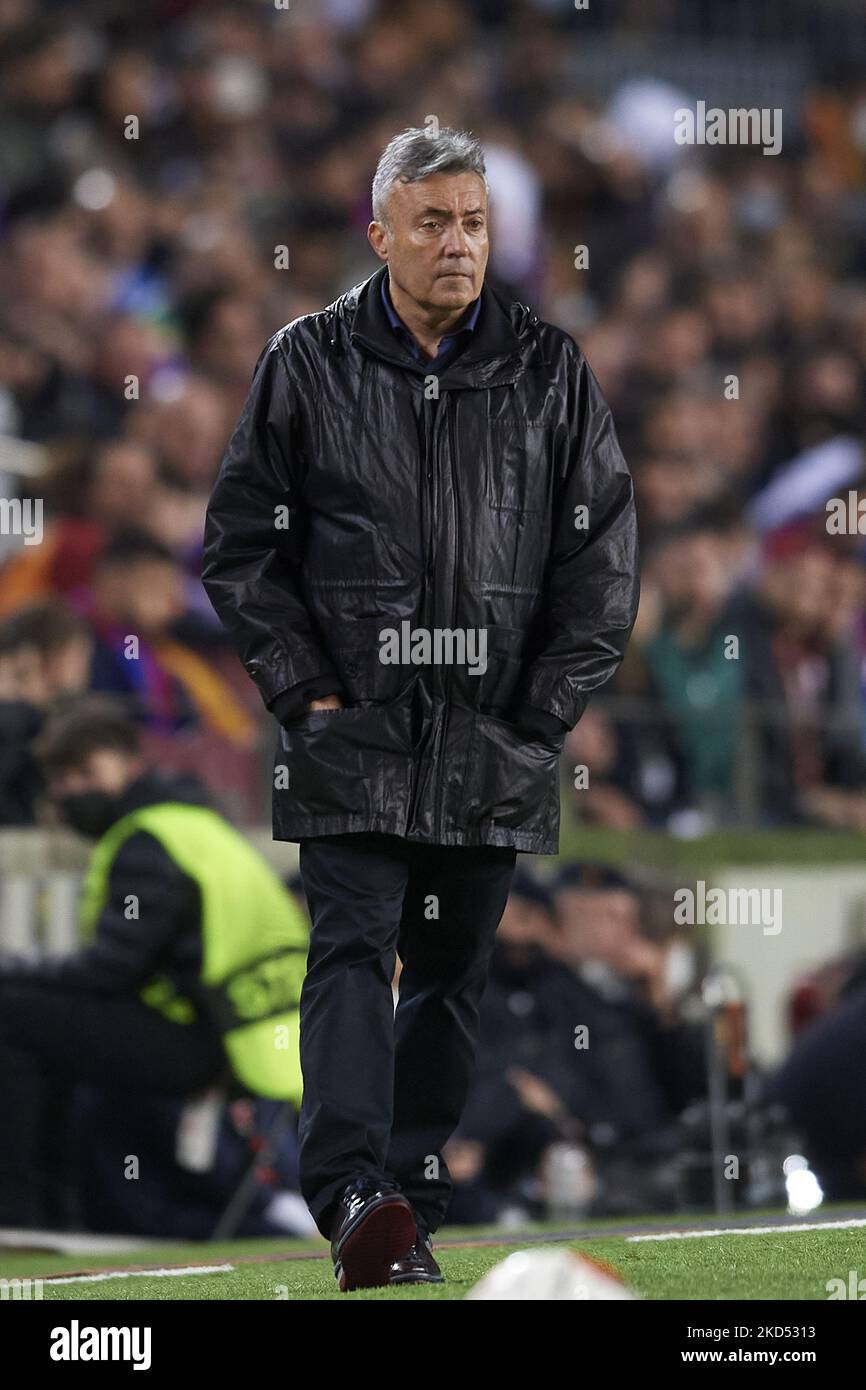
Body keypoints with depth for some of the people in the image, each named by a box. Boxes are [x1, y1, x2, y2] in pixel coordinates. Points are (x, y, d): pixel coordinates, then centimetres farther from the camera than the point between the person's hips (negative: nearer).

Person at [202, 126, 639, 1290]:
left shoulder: (551, 374, 7)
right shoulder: (307, 364, 3)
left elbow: (603, 553, 9)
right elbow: (240, 541, 5)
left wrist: (546, 707, 1)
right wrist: (305, 690, -4)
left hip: (495, 743, 2)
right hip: (352, 729, -2)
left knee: (453, 970, 7)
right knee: (353, 948, -15)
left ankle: (412, 1207, 14)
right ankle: (352, 1194, -27)